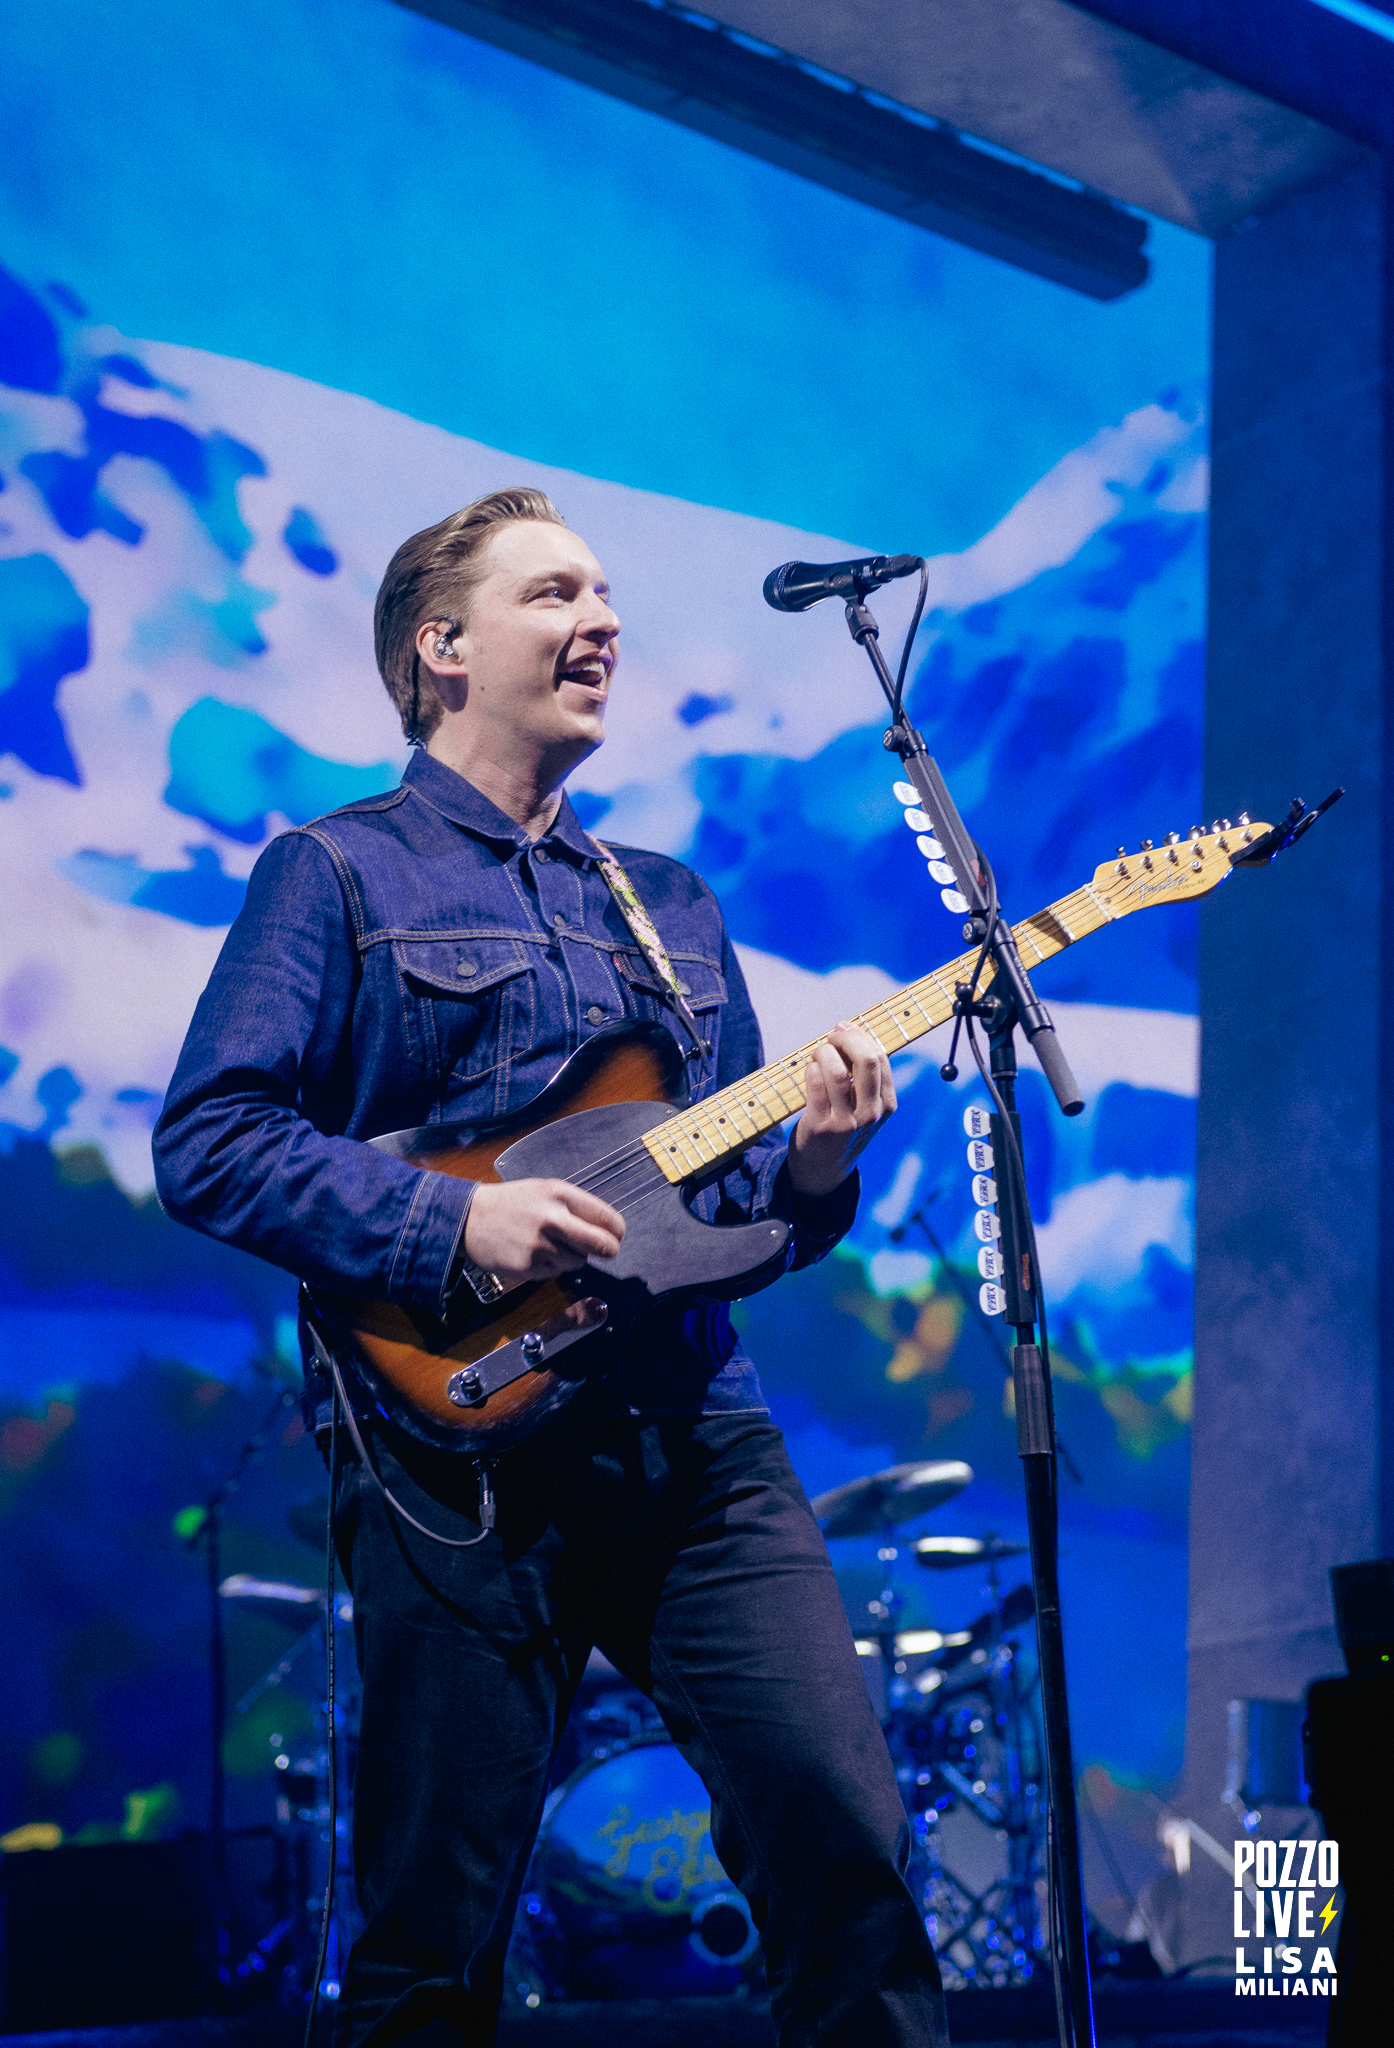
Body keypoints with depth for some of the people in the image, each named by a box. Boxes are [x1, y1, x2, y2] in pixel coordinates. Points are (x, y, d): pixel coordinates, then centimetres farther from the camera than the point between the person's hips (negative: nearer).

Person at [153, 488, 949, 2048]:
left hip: (701, 1438, 5)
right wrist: (451, 1221, -16)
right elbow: (205, 1142, -6)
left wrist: (807, 1172, 0)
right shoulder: (338, 873, 4)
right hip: (468, 1447, -4)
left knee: (845, 1838, -5)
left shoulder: (672, 906, 21)